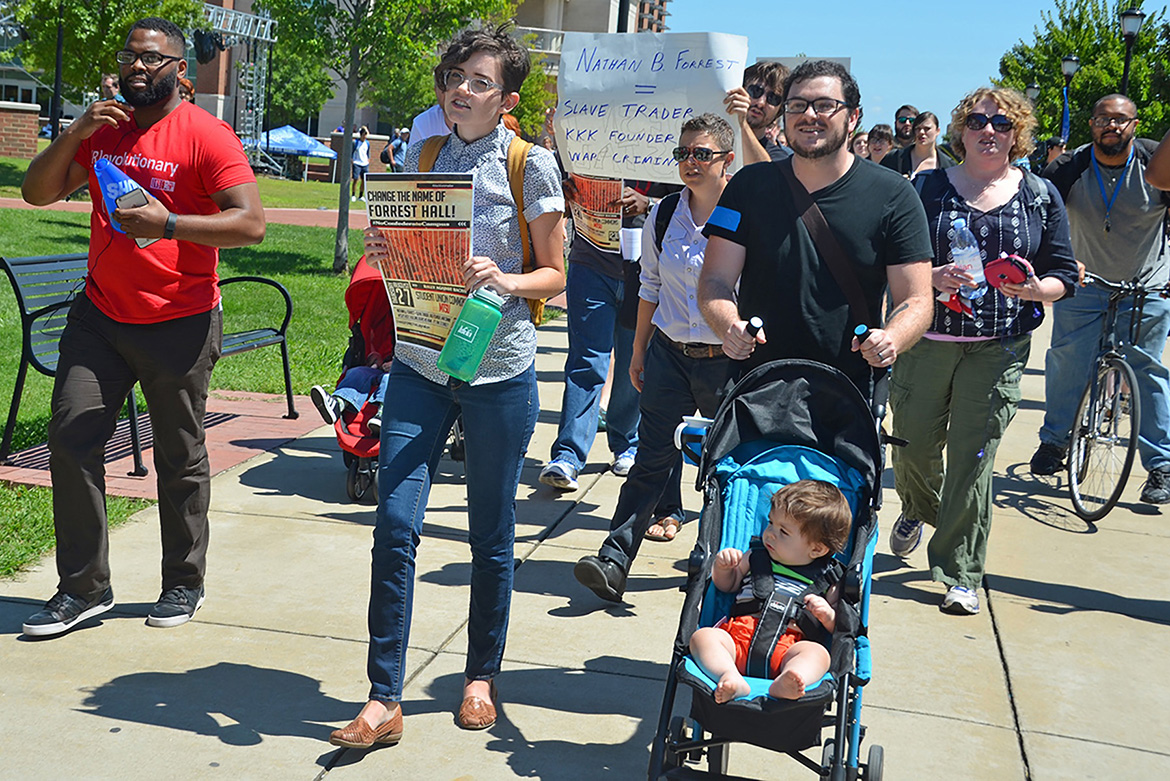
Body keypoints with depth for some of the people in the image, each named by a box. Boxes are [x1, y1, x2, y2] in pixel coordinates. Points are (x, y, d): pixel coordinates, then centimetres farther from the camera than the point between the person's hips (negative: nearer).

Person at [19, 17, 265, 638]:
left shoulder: (206, 135, -9)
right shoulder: (102, 129, 10)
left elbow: (251, 224, -17)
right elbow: (37, 193, 7)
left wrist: (168, 224, -26)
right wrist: (74, 135, -7)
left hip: (179, 323, -5)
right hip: (100, 313, 5)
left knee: (180, 458, 6)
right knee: (70, 439, -2)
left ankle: (183, 584, 22)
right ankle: (82, 588, 9)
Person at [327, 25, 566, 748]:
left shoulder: (532, 166, -2)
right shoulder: (421, 157, 10)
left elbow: (555, 275, 1)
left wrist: (505, 281, -19)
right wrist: (382, 253, -5)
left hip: (500, 369, -3)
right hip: (421, 363, 3)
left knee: (492, 534, 8)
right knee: (396, 524, -6)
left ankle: (482, 675, 28)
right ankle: (385, 700, 4)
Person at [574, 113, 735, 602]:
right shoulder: (662, 216, 5)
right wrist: (639, 351, 14)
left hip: (725, 359, -2)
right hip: (668, 354, 2)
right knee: (652, 457, -2)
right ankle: (613, 563, -4)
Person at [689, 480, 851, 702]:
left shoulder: (827, 578, 13)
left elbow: (839, 628, 15)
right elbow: (726, 585, 30)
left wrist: (828, 615, -7)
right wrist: (722, 566, 9)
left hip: (788, 647, -2)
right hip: (740, 636, 3)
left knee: (817, 652, -34)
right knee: (702, 636, -25)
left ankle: (783, 685, -64)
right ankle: (731, 679, -51)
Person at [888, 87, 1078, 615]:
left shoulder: (1041, 197, 6)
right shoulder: (928, 188, 3)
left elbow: (1064, 274, 7)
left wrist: (1035, 289, -14)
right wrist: (932, 278, -20)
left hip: (999, 349, 0)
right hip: (926, 340, 1)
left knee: (973, 459, -2)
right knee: (913, 444, 8)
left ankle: (961, 576, 11)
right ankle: (918, 510, 44)